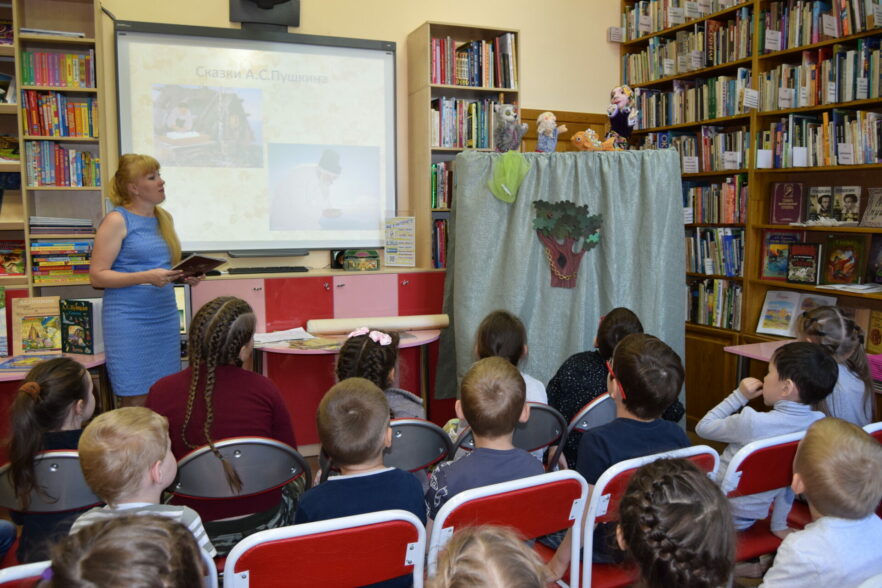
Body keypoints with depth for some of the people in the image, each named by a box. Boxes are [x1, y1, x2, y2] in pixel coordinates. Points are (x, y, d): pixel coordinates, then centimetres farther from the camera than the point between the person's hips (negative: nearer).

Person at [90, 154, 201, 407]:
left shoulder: (164, 218, 13)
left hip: (166, 316, 6)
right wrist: (146, 277, -21)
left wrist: (187, 276, 3)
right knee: (136, 401, -2)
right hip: (130, 319, -6)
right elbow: (97, 276, -10)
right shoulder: (117, 220, -6)